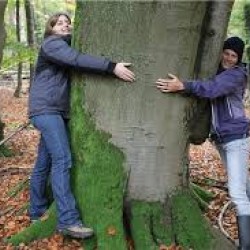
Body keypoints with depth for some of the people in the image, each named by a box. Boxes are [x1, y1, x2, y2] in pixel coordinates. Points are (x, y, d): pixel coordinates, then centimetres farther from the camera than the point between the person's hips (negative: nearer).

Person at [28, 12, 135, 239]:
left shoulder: (68, 45, 25)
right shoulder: (51, 43, -5)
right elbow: (77, 60, -23)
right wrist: (112, 67, -31)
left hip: (58, 111, 9)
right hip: (46, 108, -9)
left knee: (44, 162, 12)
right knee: (62, 159, -18)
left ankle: (37, 210, 21)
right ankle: (68, 220, -21)